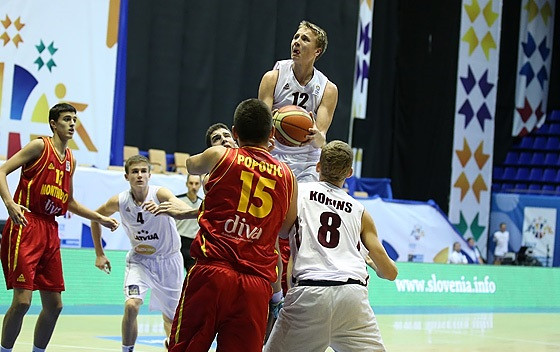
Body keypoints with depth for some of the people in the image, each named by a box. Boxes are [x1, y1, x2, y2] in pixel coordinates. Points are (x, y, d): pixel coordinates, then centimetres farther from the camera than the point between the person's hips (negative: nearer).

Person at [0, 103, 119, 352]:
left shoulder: (71, 160, 17)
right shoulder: (40, 146, -3)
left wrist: (101, 219, 22)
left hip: (50, 231, 7)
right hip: (25, 226, -7)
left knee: (54, 305, 7)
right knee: (22, 300, -13)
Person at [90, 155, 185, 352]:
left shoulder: (160, 194, -23)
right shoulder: (119, 202, -15)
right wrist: (99, 254, 5)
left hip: (168, 260, -1)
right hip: (139, 260, 1)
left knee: (171, 317, 11)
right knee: (131, 305, -24)